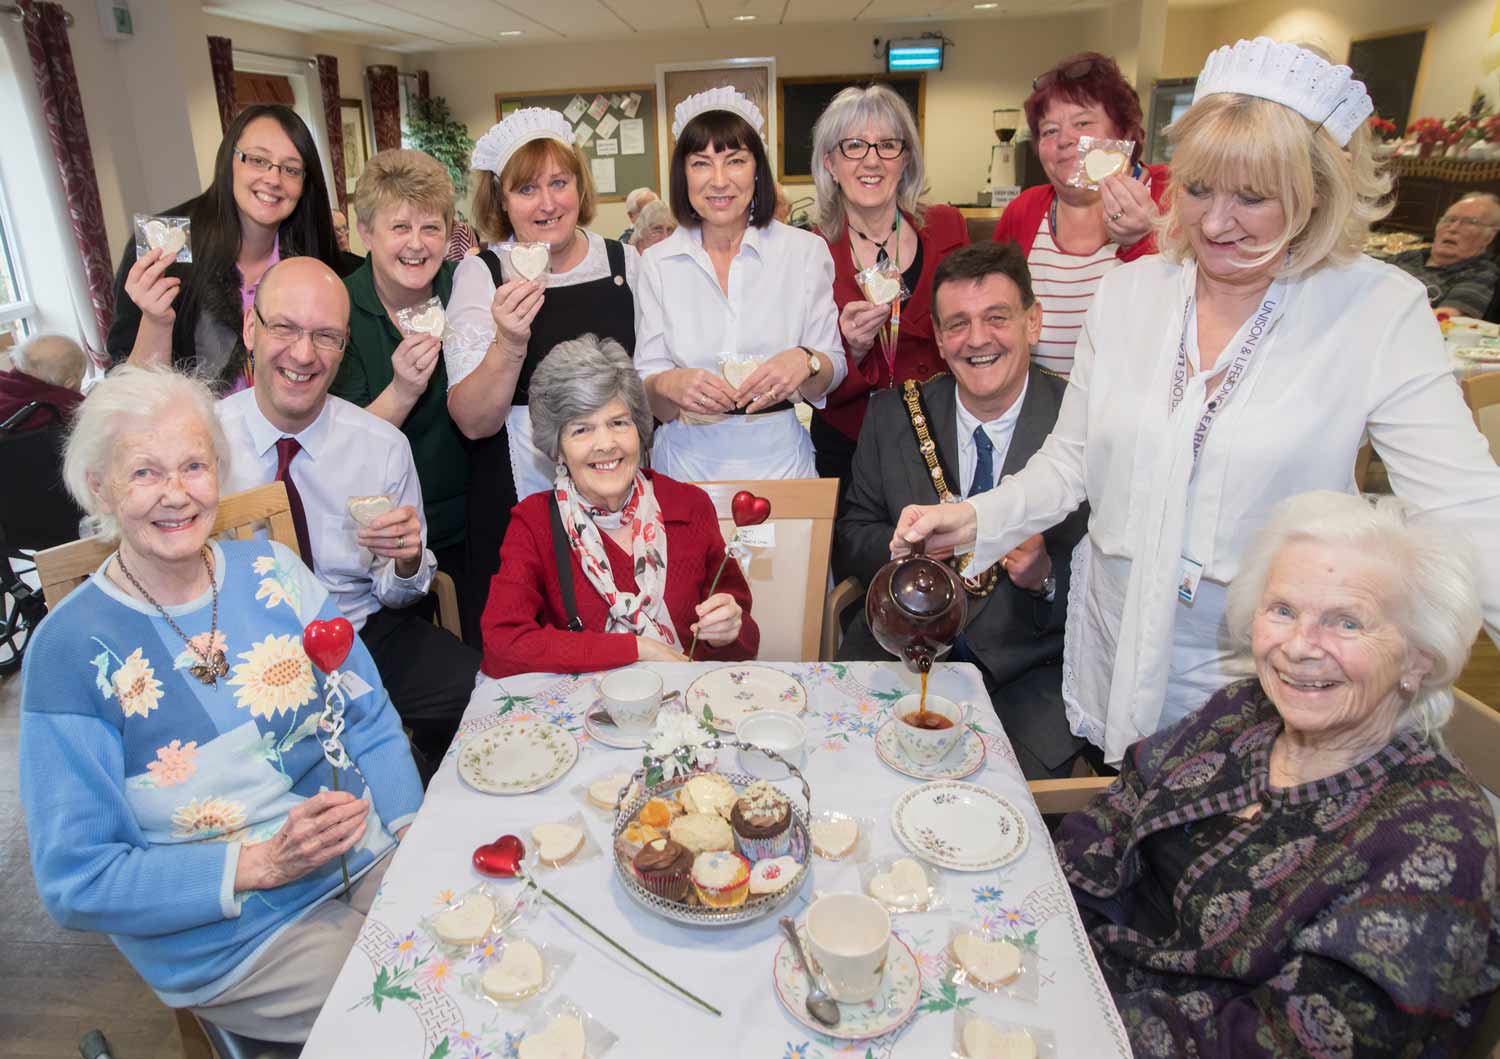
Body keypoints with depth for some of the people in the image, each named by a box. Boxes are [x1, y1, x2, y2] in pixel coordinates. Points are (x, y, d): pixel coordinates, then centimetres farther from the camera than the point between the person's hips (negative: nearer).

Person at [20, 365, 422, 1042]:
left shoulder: (273, 569, 2)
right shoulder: (69, 650, -9)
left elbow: (370, 721, 5)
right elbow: (73, 882, -7)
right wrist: (258, 865, -18)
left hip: (374, 857, 4)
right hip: (232, 936, -3)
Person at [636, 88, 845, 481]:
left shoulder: (807, 250, 2)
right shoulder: (658, 263, 3)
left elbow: (832, 372, 3)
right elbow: (646, 390, 1)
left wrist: (805, 363, -18)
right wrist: (670, 386, -20)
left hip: (779, 459, 0)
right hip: (688, 461, 0)